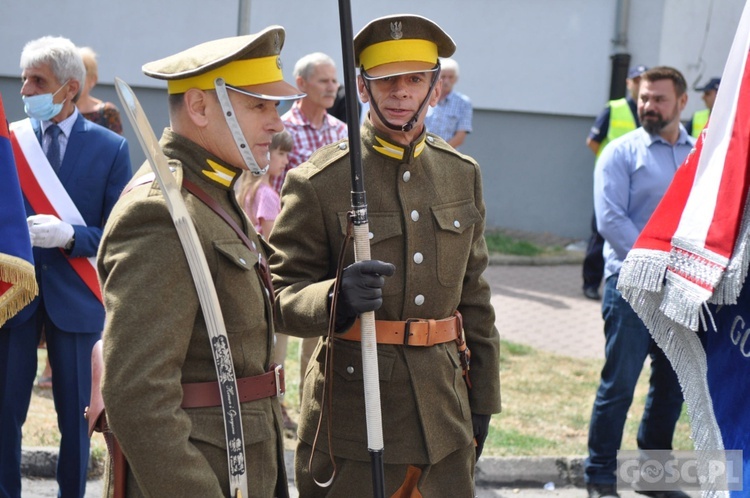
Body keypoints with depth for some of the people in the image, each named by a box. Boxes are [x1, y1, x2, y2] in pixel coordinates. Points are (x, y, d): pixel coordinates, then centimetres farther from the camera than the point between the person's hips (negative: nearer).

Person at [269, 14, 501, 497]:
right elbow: (282, 300, -8)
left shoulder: (463, 174, 9)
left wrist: (483, 398, 14)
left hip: (444, 417, 5)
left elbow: (474, 296, 14)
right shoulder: (317, 183, -7)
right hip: (352, 417, -4)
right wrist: (339, 297, -30)